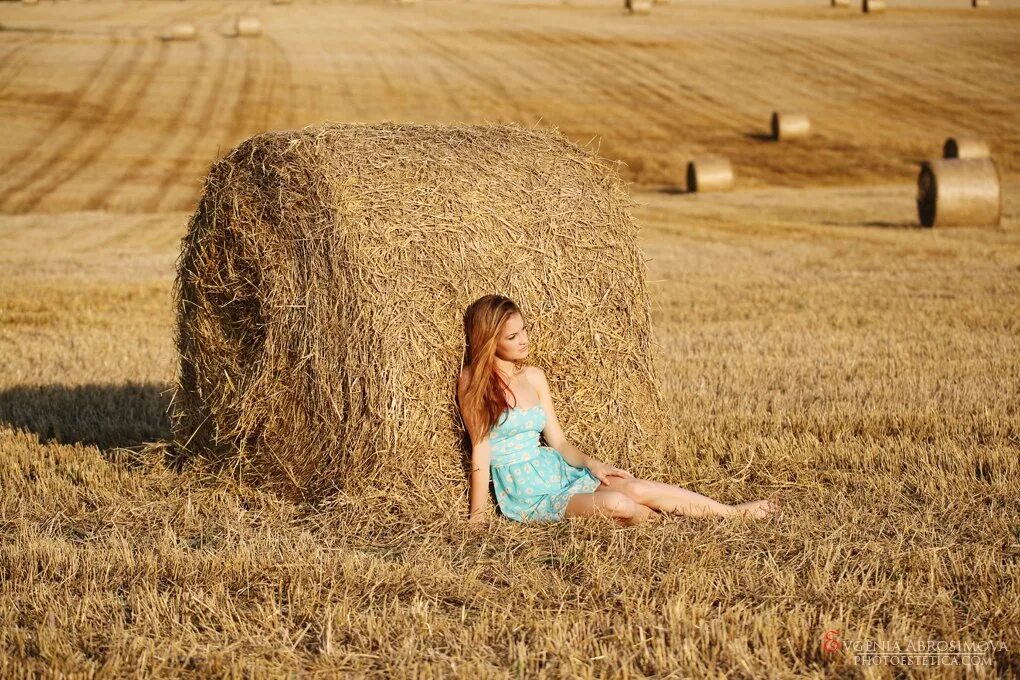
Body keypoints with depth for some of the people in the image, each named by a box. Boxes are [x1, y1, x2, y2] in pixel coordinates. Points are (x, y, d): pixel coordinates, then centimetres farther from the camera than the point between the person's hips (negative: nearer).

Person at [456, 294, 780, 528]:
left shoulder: (534, 376, 10)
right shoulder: (472, 382, -8)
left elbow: (558, 440, 11)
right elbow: (480, 448, -9)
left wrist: (592, 464, -6)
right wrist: (477, 515, -11)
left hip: (556, 470, 6)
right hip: (526, 496, -6)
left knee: (637, 488, -14)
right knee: (616, 503, -28)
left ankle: (733, 512, -1)